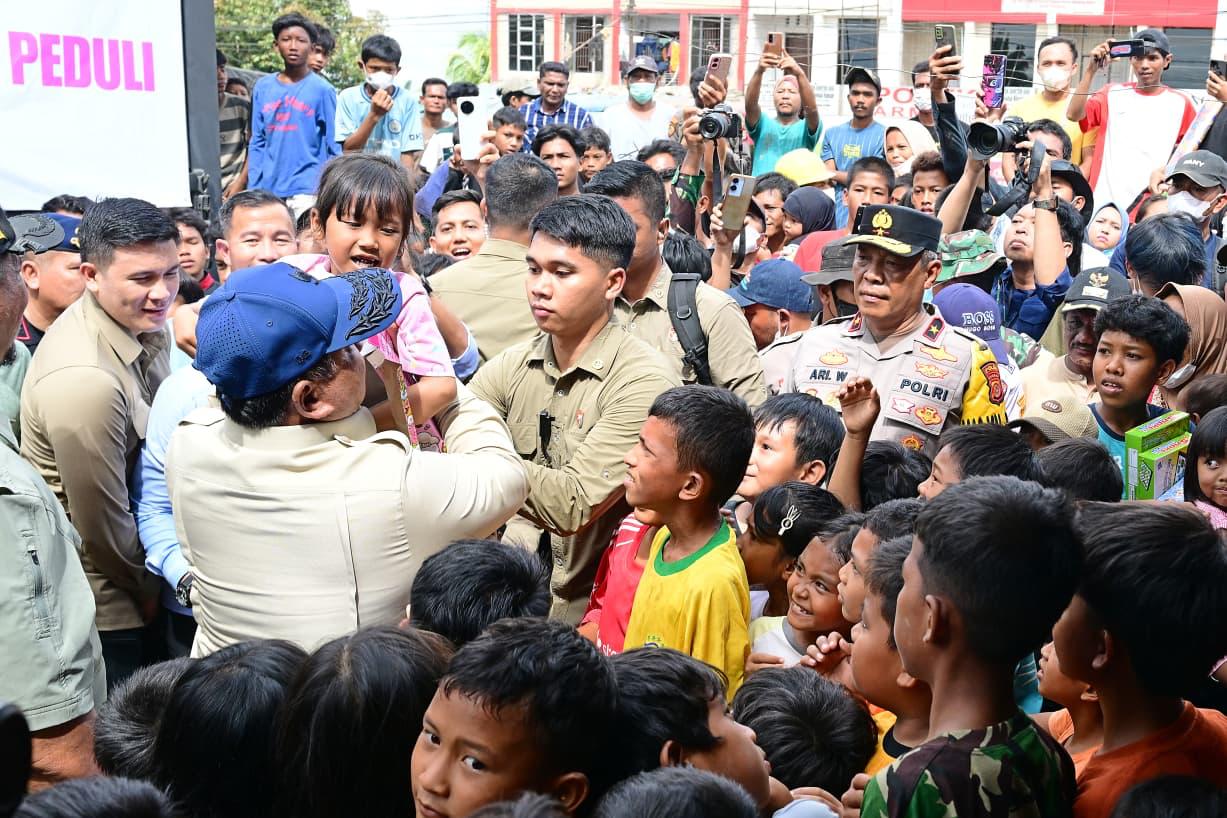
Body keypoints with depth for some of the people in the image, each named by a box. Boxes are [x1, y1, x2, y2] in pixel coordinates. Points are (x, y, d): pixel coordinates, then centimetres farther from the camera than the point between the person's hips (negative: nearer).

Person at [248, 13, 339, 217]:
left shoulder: (322, 89, -1)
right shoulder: (263, 87, 10)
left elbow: (334, 147, 1)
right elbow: (257, 143, 13)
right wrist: (253, 189, 6)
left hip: (307, 191, -4)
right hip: (268, 189, 4)